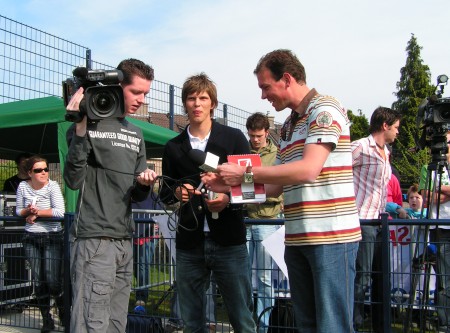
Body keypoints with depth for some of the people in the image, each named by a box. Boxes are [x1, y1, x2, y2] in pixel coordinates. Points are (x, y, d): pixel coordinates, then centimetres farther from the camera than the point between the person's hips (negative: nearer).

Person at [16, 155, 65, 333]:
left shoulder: (52, 186, -11)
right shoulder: (23, 186, 0)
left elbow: (59, 212, -22)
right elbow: (18, 211, 10)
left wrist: (36, 212, -16)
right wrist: (28, 211, -11)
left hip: (52, 237, -4)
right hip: (31, 238, 4)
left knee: (53, 279, -7)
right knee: (38, 281, 7)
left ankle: (64, 314, 19)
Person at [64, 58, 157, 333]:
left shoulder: (136, 135, 18)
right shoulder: (90, 125, -1)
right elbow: (74, 181, -12)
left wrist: (144, 184, -5)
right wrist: (81, 128, -17)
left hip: (125, 240, 7)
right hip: (94, 238, -7)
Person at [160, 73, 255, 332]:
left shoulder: (234, 138, 4)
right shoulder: (173, 147, 12)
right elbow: (165, 192, 17)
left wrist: (229, 199, -15)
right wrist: (176, 193, -6)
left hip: (228, 240, -3)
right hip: (189, 243, 3)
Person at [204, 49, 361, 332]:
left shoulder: (324, 109, -8)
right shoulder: (289, 125, 18)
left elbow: (308, 169, -22)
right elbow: (276, 187, 19)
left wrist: (245, 173, -16)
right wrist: (227, 185, 8)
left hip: (331, 235, -8)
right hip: (297, 238, 9)